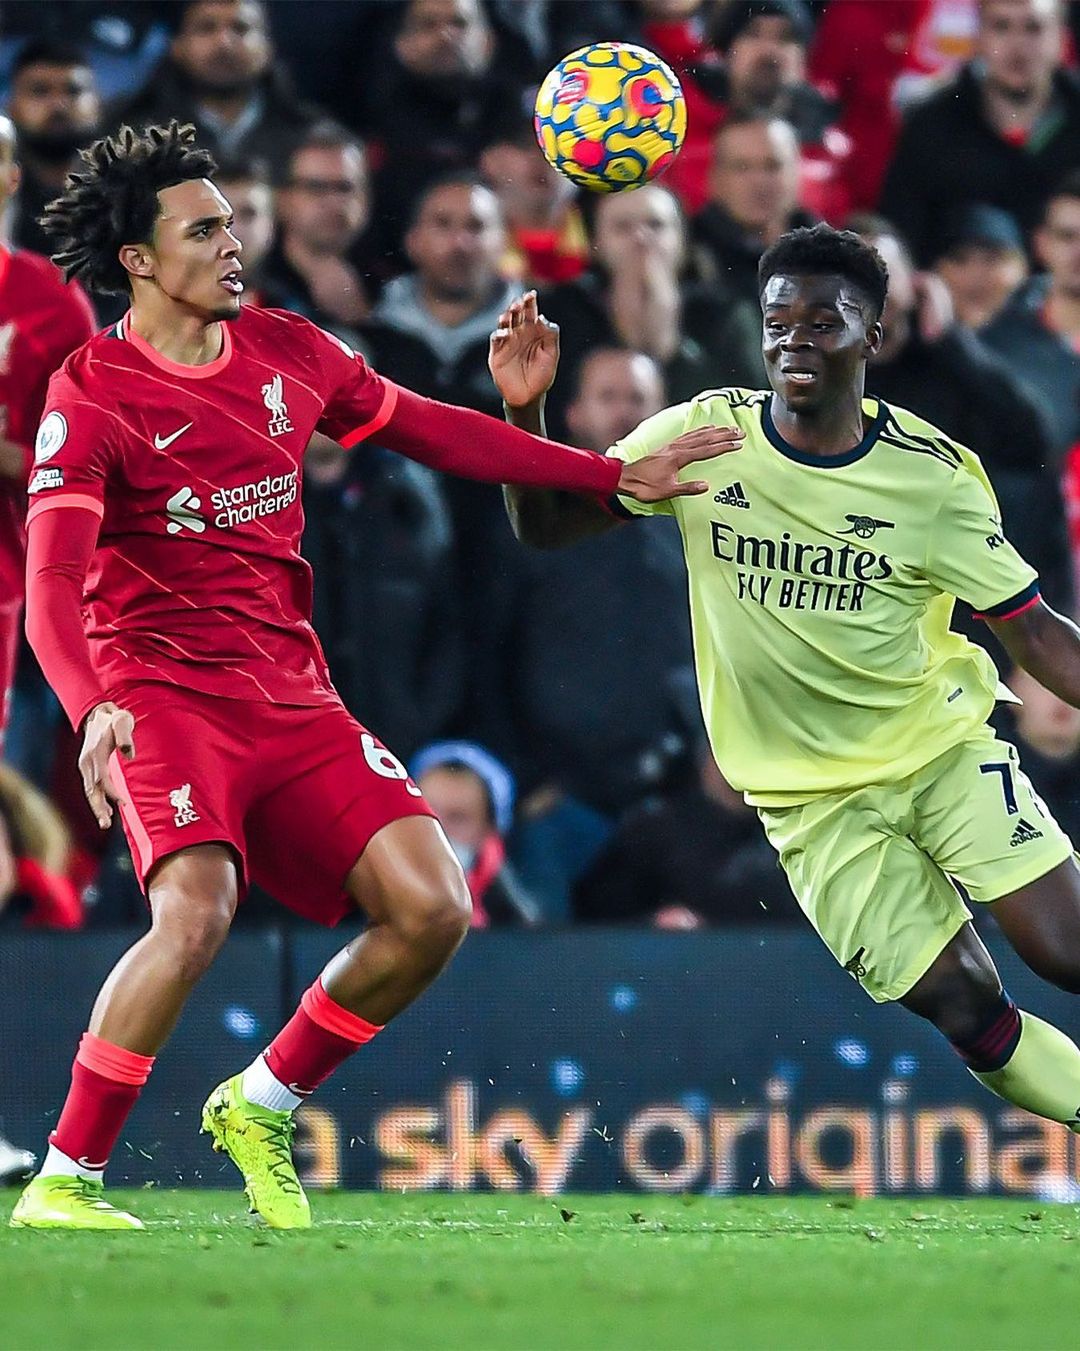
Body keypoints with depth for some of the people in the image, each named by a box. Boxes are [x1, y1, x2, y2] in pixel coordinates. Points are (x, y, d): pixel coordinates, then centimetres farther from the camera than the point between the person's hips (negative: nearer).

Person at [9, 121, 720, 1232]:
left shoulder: (286, 351, 9)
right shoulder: (91, 397, -10)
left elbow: (432, 431, 21)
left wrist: (617, 477, 20)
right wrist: (92, 711, -41)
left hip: (293, 696, 6)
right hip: (162, 694, -6)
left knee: (431, 909, -8)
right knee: (195, 912, -29)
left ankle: (262, 1105, 13)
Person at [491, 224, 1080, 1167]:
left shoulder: (936, 475, -9)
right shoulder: (707, 435, -6)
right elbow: (545, 524, 1)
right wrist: (526, 411, -17)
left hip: (944, 746, 0)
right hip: (815, 797, 0)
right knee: (965, 1010, -6)